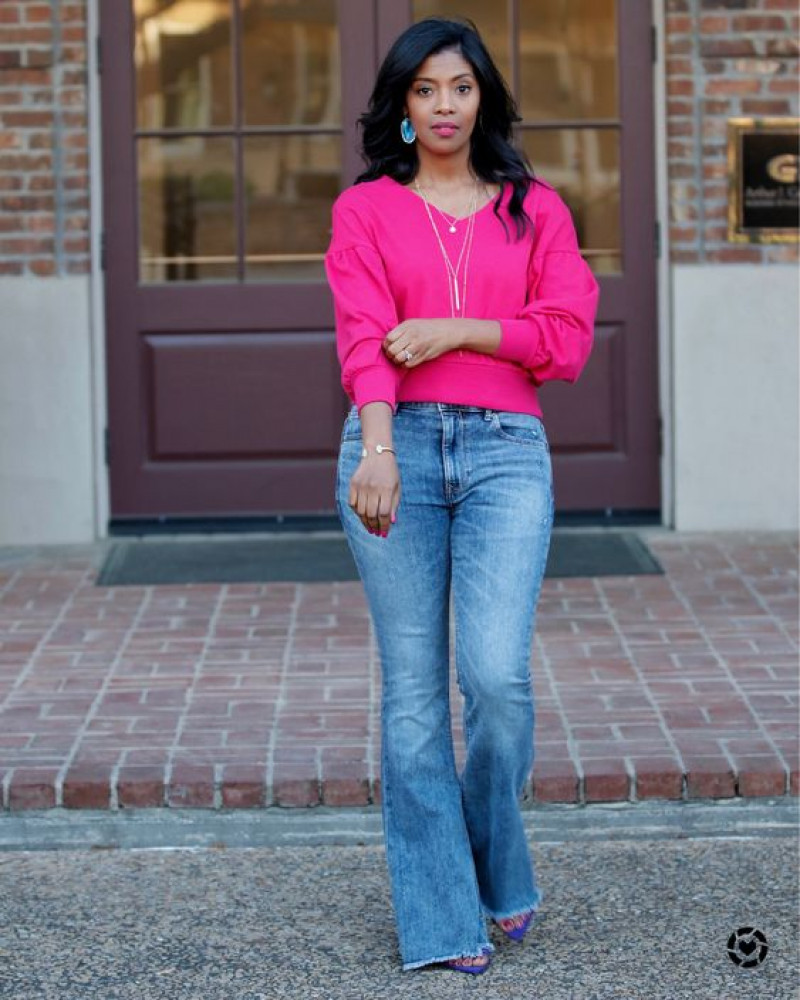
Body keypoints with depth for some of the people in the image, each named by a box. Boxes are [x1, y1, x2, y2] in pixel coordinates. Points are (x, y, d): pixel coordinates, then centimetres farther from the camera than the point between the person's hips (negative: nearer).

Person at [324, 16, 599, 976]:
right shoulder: (365, 209, 9)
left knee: (498, 675, -13)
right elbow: (362, 336, -6)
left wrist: (457, 330, -8)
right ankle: (441, 920, 7)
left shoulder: (535, 208, 14)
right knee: (413, 687, 0)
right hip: (396, 447, 0)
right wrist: (376, 450, -22)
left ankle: (499, 869, 13)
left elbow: (568, 338, 4)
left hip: (506, 451, 0)